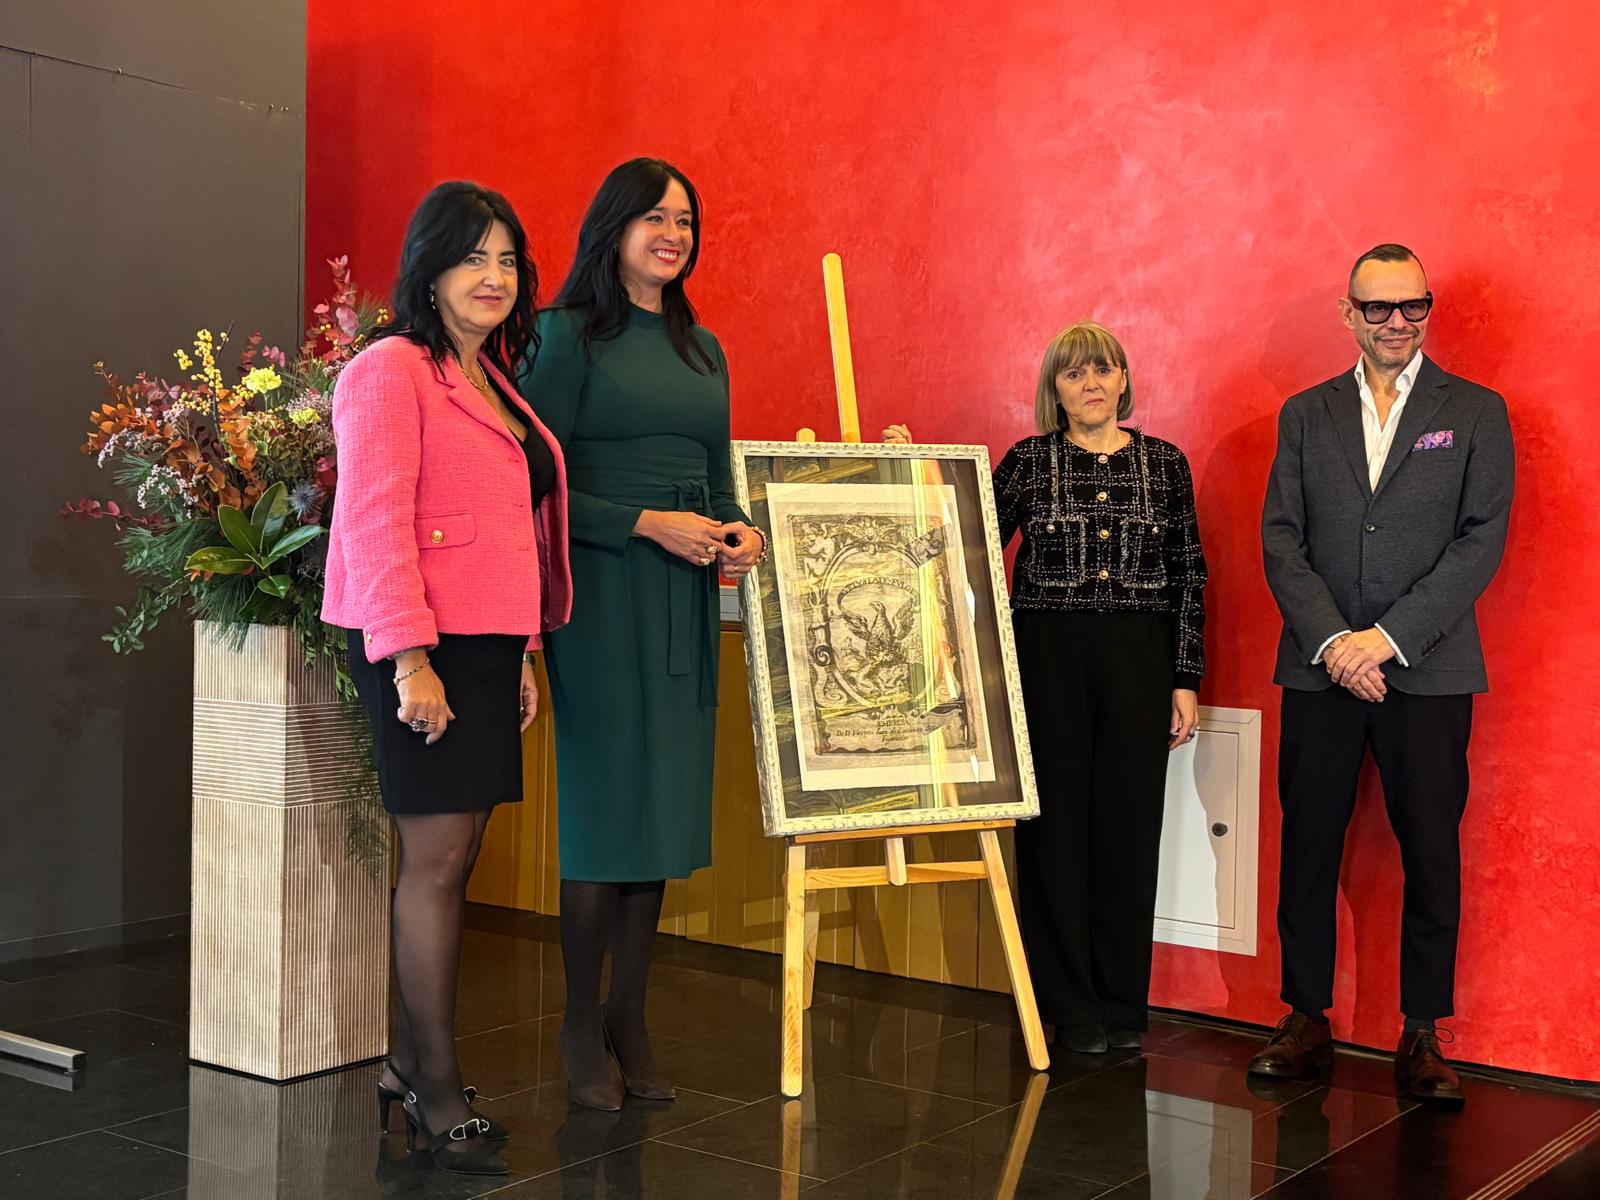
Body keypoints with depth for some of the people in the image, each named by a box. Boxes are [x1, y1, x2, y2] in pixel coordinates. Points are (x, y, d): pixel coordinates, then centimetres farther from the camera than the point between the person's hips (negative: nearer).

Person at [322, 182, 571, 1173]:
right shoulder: (391, 370, -6)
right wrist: (410, 660, -20)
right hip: (425, 649, -8)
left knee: (457, 859, 10)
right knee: (438, 860, -5)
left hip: (489, 646, 8)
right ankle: (440, 1095, 4)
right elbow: (375, 523, -14)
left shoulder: (494, 383, 20)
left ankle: (409, 1062, 21)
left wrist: (526, 653, 19)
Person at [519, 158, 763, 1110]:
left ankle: (631, 1024, 18)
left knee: (664, 808, 7)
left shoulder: (702, 348, 16)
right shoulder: (567, 335, -3)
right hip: (601, 593, -6)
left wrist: (738, 531, 0)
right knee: (602, 806, -2)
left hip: (686, 598, 6)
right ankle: (584, 1031, 12)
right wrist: (650, 524, -16)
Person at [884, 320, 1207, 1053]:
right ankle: (1069, 1007, 13)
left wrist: (1186, 678, 3)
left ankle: (1122, 1005, 16)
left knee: (1129, 825, 3)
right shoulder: (1029, 461, 4)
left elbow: (1189, 576, 7)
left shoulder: (1163, 463, 7)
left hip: (1138, 662, 1)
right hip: (1047, 656, -1)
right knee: (1055, 823, 2)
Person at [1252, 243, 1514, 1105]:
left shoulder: (1476, 413, 4)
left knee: (1431, 853, 3)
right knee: (1308, 846, 5)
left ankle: (1422, 1035, 14)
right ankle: (1307, 1019, 18)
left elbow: (1482, 540, -5)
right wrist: (1331, 640, -10)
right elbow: (1280, 539, 4)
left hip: (1428, 671, -1)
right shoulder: (1306, 414, 10)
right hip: (1320, 669, 2)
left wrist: (1388, 636, -13)